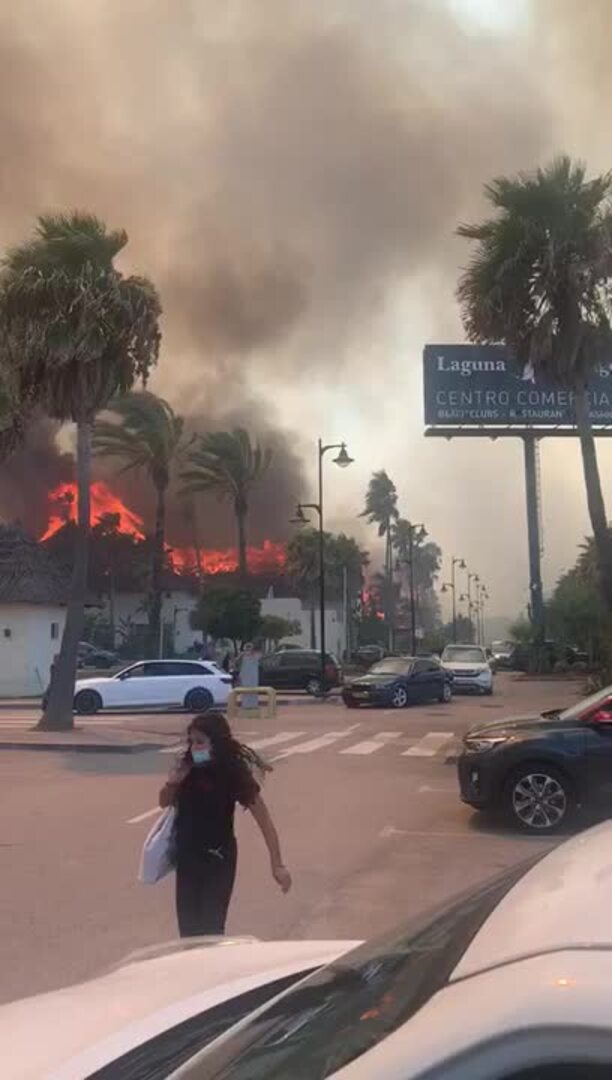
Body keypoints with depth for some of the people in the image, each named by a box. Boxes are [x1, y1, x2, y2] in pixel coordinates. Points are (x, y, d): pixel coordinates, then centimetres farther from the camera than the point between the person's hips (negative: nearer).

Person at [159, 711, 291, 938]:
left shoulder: (234, 772, -17)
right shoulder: (188, 766, -6)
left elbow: (263, 819, -15)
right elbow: (165, 802, 10)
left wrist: (277, 864, -20)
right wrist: (172, 783, -13)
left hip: (218, 858, -4)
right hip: (187, 855, 4)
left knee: (210, 928, -5)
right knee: (188, 926, 10)